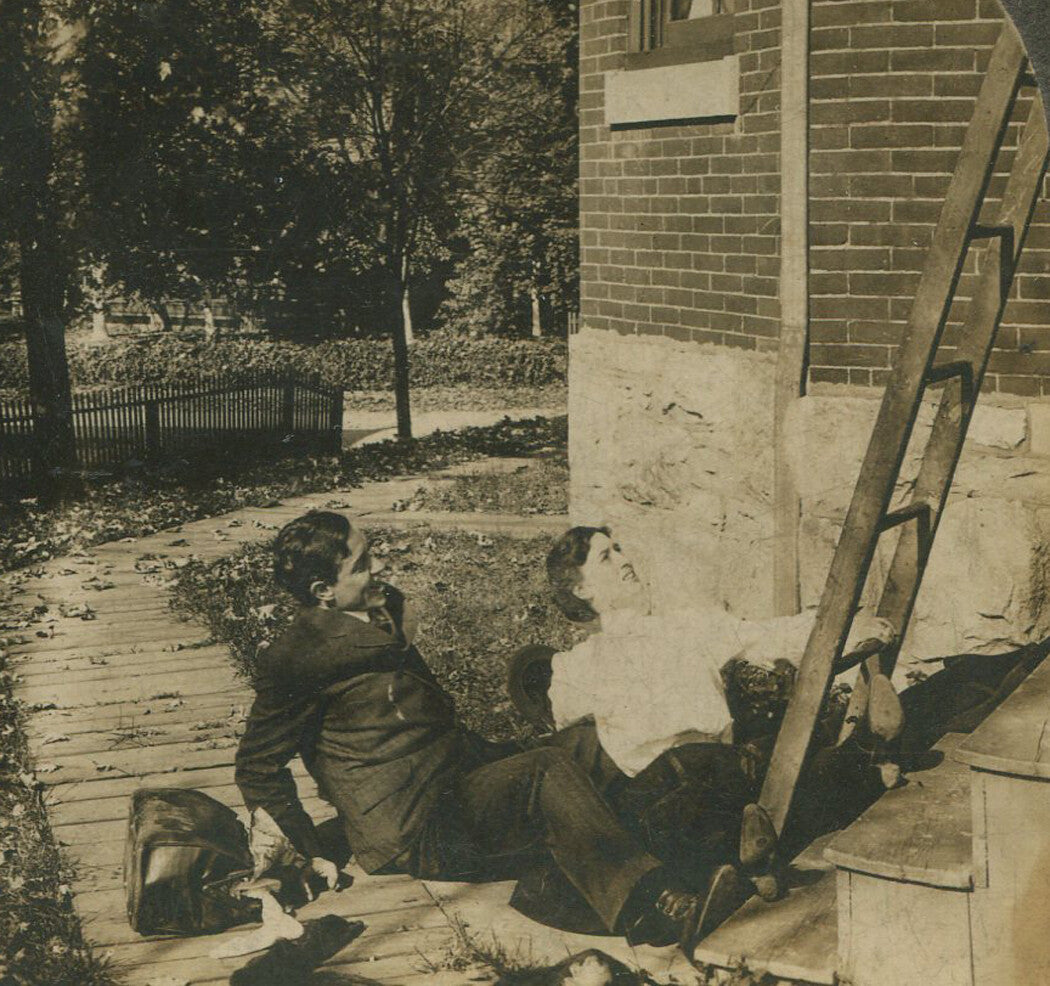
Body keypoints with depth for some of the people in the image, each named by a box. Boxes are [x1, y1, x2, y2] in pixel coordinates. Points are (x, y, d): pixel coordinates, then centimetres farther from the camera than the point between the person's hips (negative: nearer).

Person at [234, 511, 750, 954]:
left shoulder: (379, 612, 18)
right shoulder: (297, 661, -10)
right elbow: (257, 768, -5)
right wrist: (314, 853, -4)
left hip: (454, 793, 8)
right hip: (417, 836, -8)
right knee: (548, 770, -24)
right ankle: (653, 908, -31)